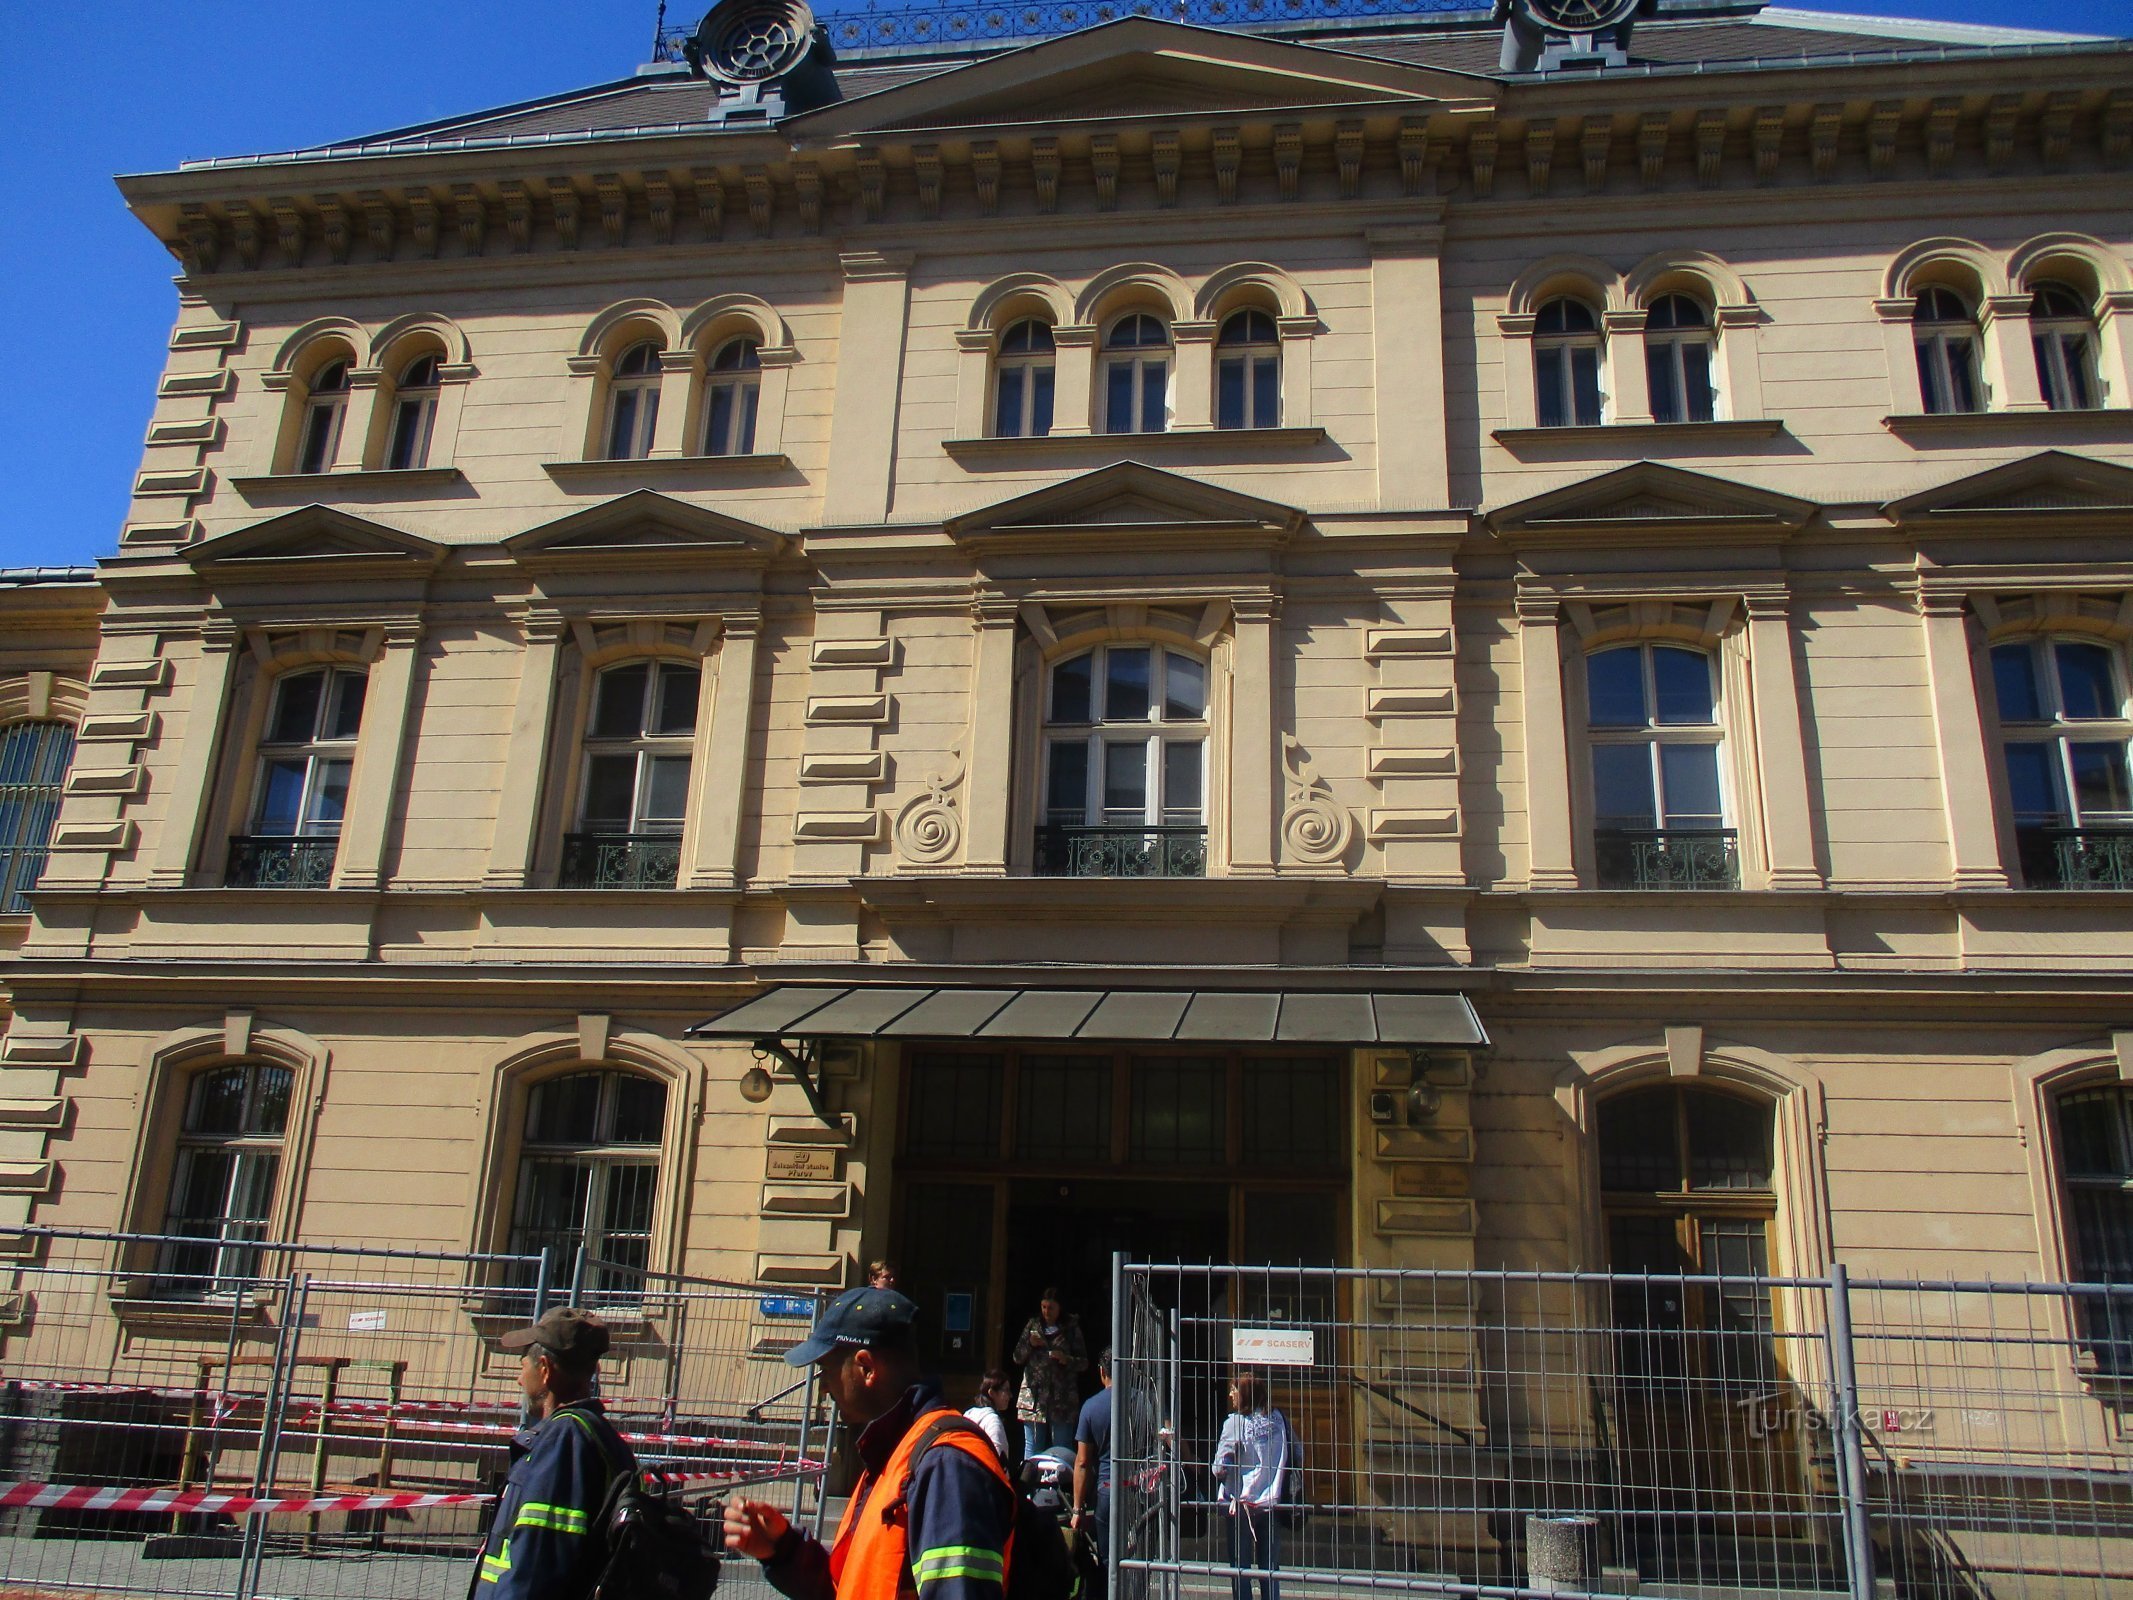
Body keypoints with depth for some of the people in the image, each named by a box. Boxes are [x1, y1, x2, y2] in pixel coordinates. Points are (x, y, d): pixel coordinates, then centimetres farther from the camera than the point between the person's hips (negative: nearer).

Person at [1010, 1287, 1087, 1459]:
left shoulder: (1071, 1329, 5)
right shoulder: (1033, 1325, 11)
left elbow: (1084, 1363, 4)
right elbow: (1017, 1358, 12)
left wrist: (1067, 1360, -15)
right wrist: (1030, 1344, -6)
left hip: (1062, 1399, -2)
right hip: (1034, 1397, 2)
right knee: (1032, 1449, 4)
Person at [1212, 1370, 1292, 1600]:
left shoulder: (1235, 1422, -13)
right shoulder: (1277, 1419, 0)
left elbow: (1221, 1466, -16)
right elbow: (1294, 1455, 6)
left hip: (1241, 1503, -4)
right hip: (1271, 1503, 4)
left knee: (1240, 1567, 6)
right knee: (1270, 1566, 12)